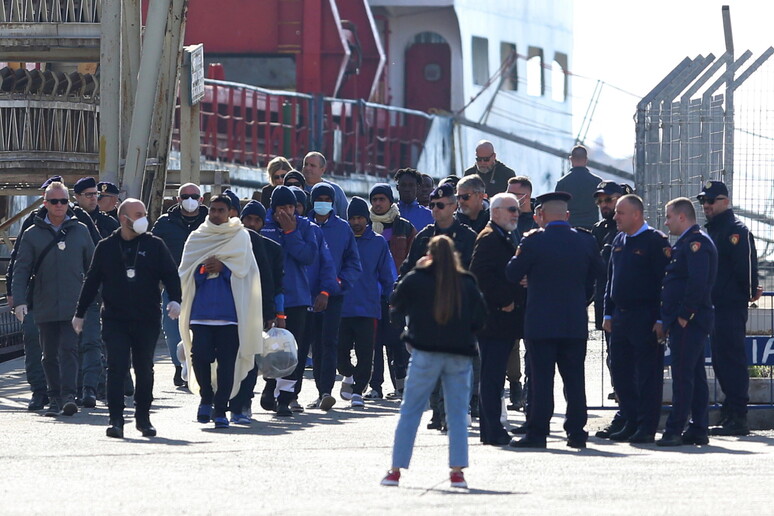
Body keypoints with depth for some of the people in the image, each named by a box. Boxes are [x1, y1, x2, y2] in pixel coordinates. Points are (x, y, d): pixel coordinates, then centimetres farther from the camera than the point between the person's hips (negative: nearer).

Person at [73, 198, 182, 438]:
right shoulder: (106, 247, 5)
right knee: (116, 369, -8)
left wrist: (175, 300, -15)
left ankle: (143, 418, 18)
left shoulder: (155, 245, 5)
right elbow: (92, 281, 11)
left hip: (147, 319, 1)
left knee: (145, 370, 7)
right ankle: (116, 420, -6)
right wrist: (80, 313, 12)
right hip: (115, 320, -1)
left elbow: (170, 274, 3)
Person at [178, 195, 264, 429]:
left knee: (227, 361, -4)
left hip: (229, 311, -1)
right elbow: (185, 272, 9)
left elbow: (243, 269, 1)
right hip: (201, 310, 1)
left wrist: (222, 267, -13)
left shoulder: (240, 237, 9)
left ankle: (220, 409, 2)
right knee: (199, 355, -11)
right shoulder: (196, 238, 14)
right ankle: (206, 397, 11)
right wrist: (203, 270, -10)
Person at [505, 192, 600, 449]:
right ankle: (576, 432, 7)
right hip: (575, 322, 3)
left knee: (541, 379, -1)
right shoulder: (586, 241, 2)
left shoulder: (534, 241, -10)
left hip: (541, 322, -3)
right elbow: (593, 279, 12)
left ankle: (537, 433, -1)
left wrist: (518, 253, 14)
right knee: (574, 379, 7)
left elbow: (512, 275, -2)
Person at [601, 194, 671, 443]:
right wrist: (608, 314, 13)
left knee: (647, 374, -3)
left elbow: (665, 281, -12)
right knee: (620, 371, 9)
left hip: (645, 319, -8)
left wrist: (660, 320, -16)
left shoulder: (655, 241, -8)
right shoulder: (618, 242, 14)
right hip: (620, 317, 8)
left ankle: (646, 427, 0)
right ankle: (630, 423, 17)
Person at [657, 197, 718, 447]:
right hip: (684, 322, 11)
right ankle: (698, 430, 12)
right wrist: (665, 319, 18)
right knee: (695, 375, 10)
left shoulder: (696, 242, -14)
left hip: (688, 322, -11)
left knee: (683, 376, -10)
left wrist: (684, 315, -20)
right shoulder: (687, 242, 19)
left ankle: (675, 430, -11)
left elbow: (698, 282, -24)